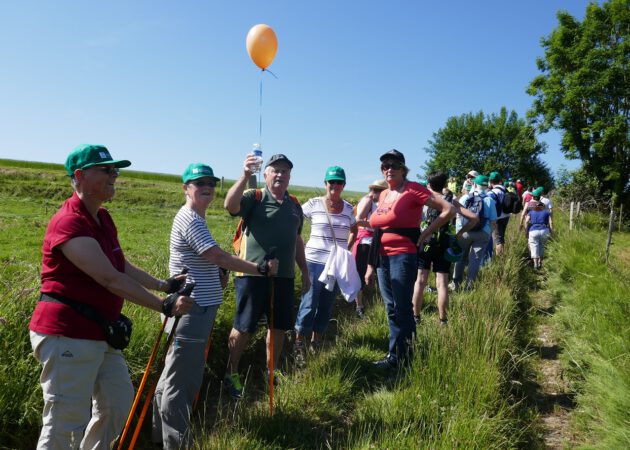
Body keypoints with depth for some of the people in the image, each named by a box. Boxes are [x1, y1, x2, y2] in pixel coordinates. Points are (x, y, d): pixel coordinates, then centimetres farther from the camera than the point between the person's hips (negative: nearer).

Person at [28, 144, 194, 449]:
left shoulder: (103, 218, 12)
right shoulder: (70, 223, -21)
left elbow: (122, 267, 18)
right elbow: (111, 279, -26)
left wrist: (164, 285, 12)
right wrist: (164, 306, -23)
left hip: (100, 333, 10)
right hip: (68, 337, -10)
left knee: (118, 403, 20)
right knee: (67, 424, -2)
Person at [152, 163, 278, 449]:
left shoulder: (195, 218, 15)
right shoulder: (189, 218, -16)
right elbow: (219, 257, -22)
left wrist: (219, 274, 1)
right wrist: (261, 269, -18)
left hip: (197, 307, 11)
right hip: (191, 309, -11)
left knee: (174, 376, 21)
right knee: (182, 381, -2)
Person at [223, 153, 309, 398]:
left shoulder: (295, 206, 14)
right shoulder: (254, 197, -3)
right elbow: (230, 205, -24)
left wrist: (304, 271, 21)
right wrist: (245, 176, -34)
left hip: (283, 277, 5)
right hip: (253, 274, -5)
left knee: (279, 327, 13)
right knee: (243, 328, 3)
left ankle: (271, 374, 31)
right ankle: (231, 374, 21)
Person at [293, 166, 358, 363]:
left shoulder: (348, 209, 7)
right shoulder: (314, 204, -4)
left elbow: (354, 231, 23)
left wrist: (347, 248, 10)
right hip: (315, 262, -4)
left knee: (327, 306, 12)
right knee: (309, 304, -3)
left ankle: (316, 340, 27)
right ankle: (299, 344, 9)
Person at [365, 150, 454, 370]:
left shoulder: (413, 190, -8)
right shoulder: (383, 195, 13)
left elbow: (448, 210, -11)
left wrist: (424, 235, -9)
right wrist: (371, 265, 17)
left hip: (403, 257, -7)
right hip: (383, 258, 7)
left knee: (402, 309, 1)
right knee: (391, 309, 13)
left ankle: (400, 357, 13)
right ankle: (395, 356, 24)